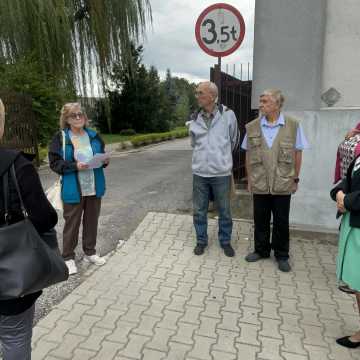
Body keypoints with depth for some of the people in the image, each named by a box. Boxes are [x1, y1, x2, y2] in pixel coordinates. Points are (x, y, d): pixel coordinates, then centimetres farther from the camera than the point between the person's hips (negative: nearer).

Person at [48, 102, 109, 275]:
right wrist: (74, 166, -23)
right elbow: (55, 163, -10)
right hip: (73, 190, -4)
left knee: (92, 221, 14)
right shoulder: (60, 138, -8)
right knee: (71, 223, 6)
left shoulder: (93, 135, 4)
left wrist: (104, 161, -9)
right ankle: (68, 257, 23)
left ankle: (90, 252, 32)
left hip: (94, 188, 4)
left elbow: (102, 156, 14)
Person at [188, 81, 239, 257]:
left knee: (224, 211, 10)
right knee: (199, 211, 11)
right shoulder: (194, 119, 1)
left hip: (221, 172, -2)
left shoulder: (228, 115, -7)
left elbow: (234, 140, 8)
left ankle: (225, 241, 30)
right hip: (199, 172, 2)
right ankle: (201, 241, 30)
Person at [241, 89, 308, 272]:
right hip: (259, 183, 2)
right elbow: (248, 154, 6)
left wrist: (295, 178, 3)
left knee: (281, 221, 10)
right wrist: (249, 179, 7)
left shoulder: (293, 125, -4)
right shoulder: (252, 127, 1)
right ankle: (261, 250, 32)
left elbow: (297, 153, 3)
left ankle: (282, 255, 27)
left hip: (283, 183, -1)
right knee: (260, 219, 12)